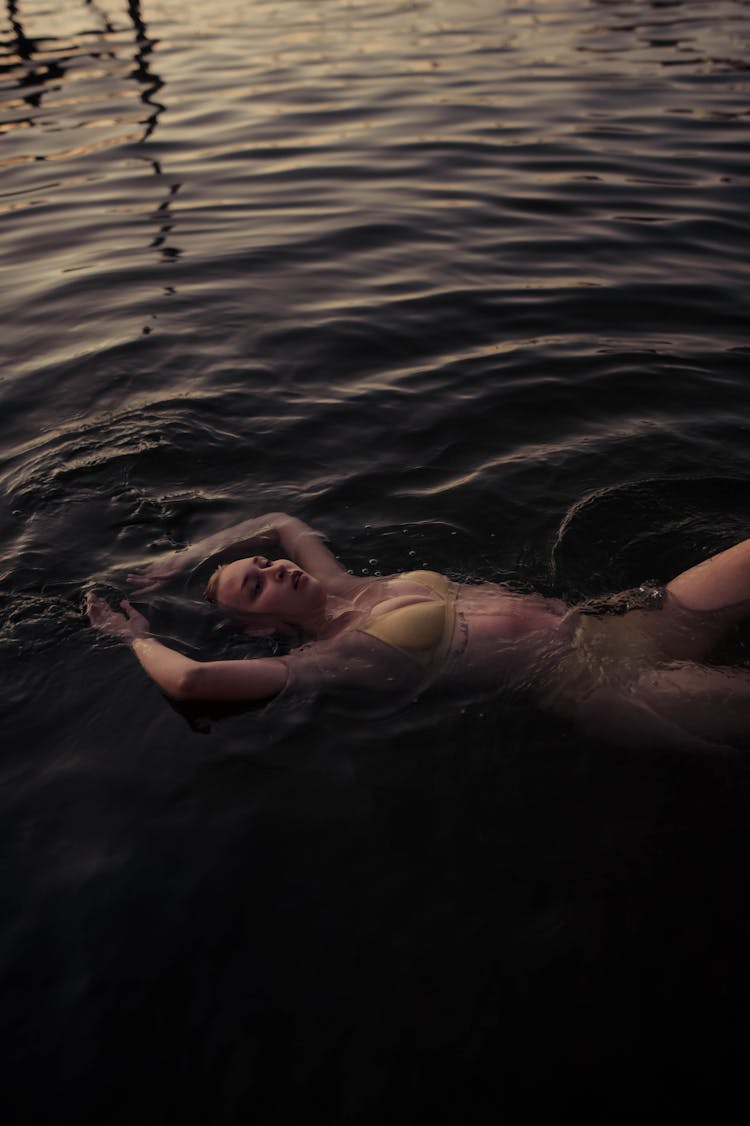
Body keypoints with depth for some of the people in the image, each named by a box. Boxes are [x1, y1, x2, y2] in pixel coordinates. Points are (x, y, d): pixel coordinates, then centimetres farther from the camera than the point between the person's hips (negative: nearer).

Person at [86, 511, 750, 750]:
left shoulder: (341, 588, 10)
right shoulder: (325, 657, -12)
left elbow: (281, 521, 26)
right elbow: (190, 680, -21)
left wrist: (190, 555, 17)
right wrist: (137, 637, 0)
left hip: (593, 623, 8)